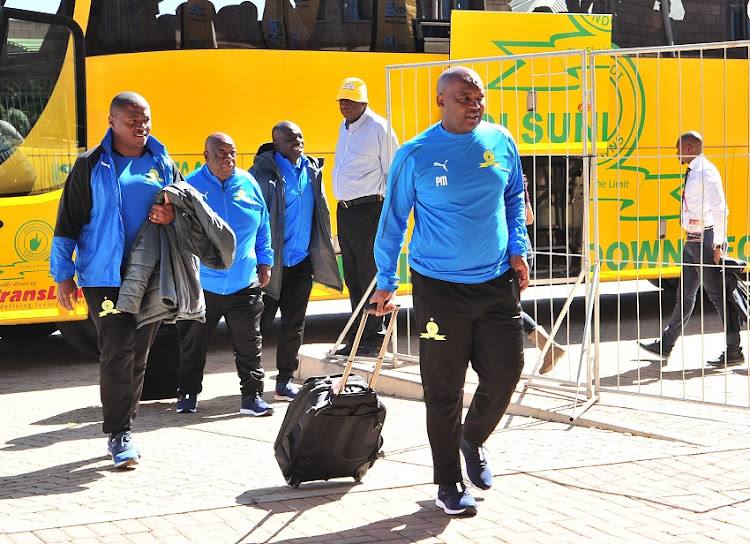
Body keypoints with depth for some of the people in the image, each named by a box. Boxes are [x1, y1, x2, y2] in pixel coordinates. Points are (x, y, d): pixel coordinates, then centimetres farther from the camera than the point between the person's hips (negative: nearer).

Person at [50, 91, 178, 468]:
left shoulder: (162, 162, 9)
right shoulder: (91, 165, -1)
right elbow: (68, 221, 1)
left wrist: (173, 214, -7)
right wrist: (63, 275, -2)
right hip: (104, 277, -4)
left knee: (138, 356, 10)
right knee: (116, 353, -11)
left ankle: (123, 427, 23)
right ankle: (118, 435, -5)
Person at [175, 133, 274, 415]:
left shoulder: (248, 183, 4)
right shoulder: (189, 186, -5)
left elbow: (263, 227, 14)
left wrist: (264, 262, 12)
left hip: (244, 283, 2)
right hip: (201, 284, -2)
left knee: (249, 343, 5)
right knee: (193, 341, 8)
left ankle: (252, 396, 13)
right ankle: (187, 394, 22)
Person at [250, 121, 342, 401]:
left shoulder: (312, 169, 10)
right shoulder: (263, 172, -9)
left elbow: (321, 214, 18)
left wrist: (321, 254, 15)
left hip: (301, 261, 6)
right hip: (272, 261, -6)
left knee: (294, 324, 10)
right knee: (261, 323, 1)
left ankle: (285, 380, 18)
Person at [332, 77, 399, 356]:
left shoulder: (378, 128, -10)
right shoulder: (344, 127, 16)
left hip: (368, 210, -9)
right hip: (344, 209, 9)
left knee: (370, 276, -5)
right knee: (352, 278, 11)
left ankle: (372, 339, 1)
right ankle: (357, 339, 18)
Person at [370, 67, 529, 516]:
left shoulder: (502, 142, 3)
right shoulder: (415, 155, -6)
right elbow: (393, 220, 2)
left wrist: (518, 248, 6)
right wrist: (386, 282, 3)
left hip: (498, 282, 3)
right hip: (439, 288, -3)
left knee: (505, 374, 3)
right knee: (444, 389, 3)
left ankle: (473, 440, 33)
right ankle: (449, 483, 17)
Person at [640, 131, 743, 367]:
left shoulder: (706, 172, -16)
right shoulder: (693, 173, 14)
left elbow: (720, 210, -22)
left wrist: (717, 244, -23)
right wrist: (691, 239, 19)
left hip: (706, 240, -10)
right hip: (693, 241, 10)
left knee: (718, 295, -5)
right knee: (685, 295, 15)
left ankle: (734, 351, 1)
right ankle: (666, 345, 22)